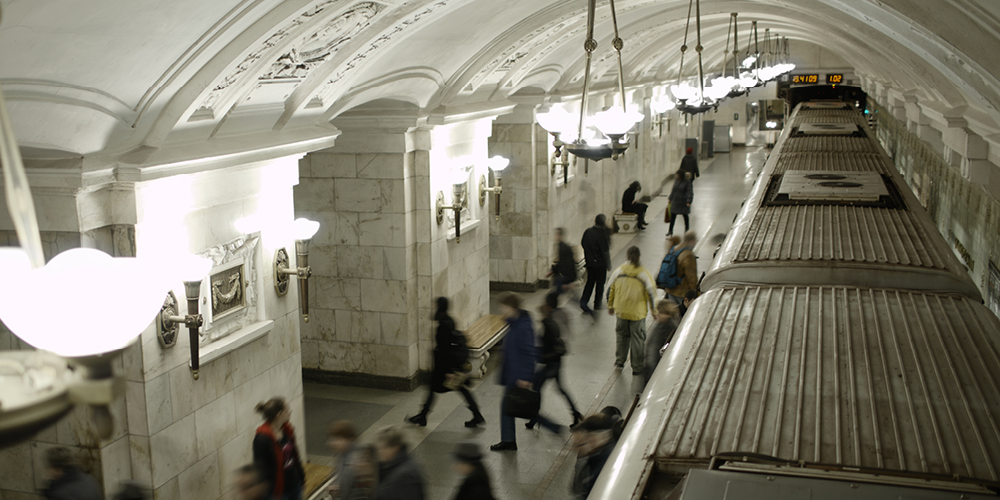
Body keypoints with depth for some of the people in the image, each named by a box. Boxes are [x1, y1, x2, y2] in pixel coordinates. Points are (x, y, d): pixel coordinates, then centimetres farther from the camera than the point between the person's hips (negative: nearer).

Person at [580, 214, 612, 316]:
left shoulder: (587, 231, -4)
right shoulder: (602, 236, -24)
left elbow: (582, 244, 8)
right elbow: (606, 252, -19)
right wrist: (608, 265, -6)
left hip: (589, 262, 6)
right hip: (600, 264, -6)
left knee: (590, 282, 17)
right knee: (600, 284, 11)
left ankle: (584, 301, 4)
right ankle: (597, 305, 20)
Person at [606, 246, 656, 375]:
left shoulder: (618, 271, -6)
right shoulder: (644, 274, -14)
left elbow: (610, 290, 4)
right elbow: (652, 294, -9)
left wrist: (610, 306, 19)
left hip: (621, 311, 3)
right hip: (638, 313, -3)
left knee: (622, 335, 23)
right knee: (638, 339, 10)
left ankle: (619, 360, 29)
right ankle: (637, 367, 16)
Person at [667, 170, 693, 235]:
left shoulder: (687, 182, -14)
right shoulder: (676, 181, 3)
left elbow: (690, 192, -16)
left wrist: (688, 202, -24)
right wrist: (670, 198, 17)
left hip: (683, 202, -5)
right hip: (675, 201, 5)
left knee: (685, 216, 10)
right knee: (672, 215, 2)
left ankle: (687, 229, 24)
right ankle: (670, 230, 7)